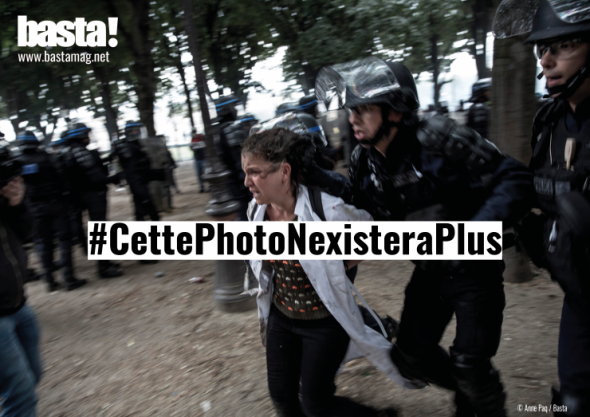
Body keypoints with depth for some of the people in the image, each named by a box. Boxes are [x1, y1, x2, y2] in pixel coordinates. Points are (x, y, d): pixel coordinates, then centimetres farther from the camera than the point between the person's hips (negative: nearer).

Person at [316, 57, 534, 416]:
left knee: (470, 366, -5)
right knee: (411, 358, 8)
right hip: (430, 271, 6)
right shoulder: (363, 162, -7)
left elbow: (516, 181, -24)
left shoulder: (439, 138, -25)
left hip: (474, 269, -5)